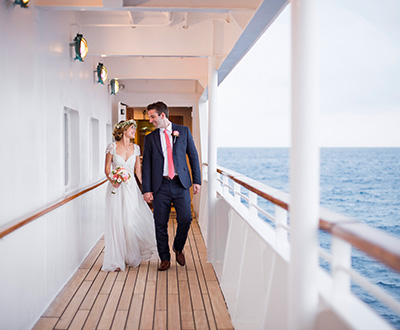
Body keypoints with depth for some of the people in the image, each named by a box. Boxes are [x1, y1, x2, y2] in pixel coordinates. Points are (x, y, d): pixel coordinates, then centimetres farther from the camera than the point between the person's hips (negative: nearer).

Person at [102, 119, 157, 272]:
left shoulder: (135, 148, 7)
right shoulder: (112, 147, -3)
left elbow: (138, 170, 10)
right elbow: (107, 168, -1)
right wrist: (112, 180, -19)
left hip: (131, 188, 3)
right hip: (116, 189, -3)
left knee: (133, 222, -1)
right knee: (116, 223, -2)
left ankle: (132, 256, 20)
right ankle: (116, 261, 7)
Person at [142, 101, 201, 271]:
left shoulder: (183, 131, 6)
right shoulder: (150, 138, 7)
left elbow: (193, 156, 7)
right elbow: (146, 165, 5)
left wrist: (196, 180, 1)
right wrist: (147, 189, -2)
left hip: (180, 183, -1)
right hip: (160, 185, 1)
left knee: (185, 219, -5)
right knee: (160, 224, 3)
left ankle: (178, 248, 22)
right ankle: (165, 258, 17)